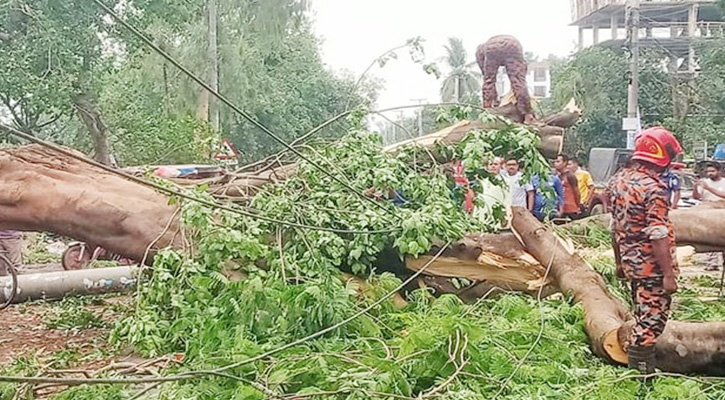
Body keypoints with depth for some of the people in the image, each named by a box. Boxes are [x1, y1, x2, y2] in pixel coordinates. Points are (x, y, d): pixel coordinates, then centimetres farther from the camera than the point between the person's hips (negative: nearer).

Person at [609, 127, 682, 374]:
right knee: (653, 318, 1)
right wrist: (669, 274, -19)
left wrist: (619, 262, 21)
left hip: (630, 262, 9)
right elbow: (658, 237, -23)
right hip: (652, 266, -9)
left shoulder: (618, 180, 6)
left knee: (643, 314, 21)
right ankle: (641, 371, 6)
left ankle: (641, 364, 32)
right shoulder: (653, 188, -21)